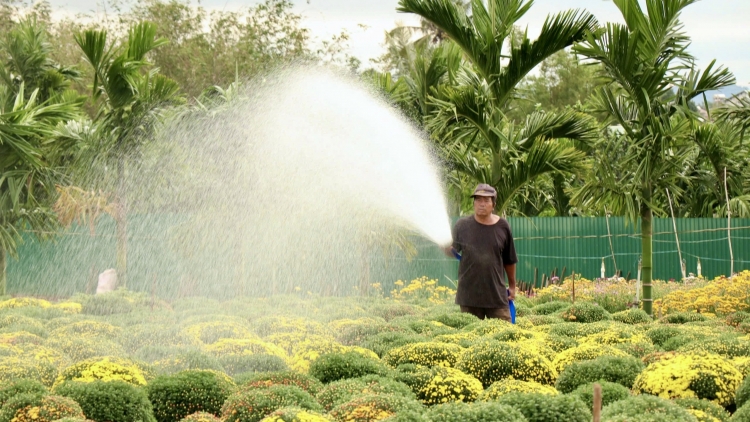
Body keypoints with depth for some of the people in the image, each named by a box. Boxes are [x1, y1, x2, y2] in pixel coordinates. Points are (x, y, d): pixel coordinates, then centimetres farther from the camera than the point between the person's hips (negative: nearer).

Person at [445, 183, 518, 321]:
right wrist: (447, 249, -15)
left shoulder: (502, 227, 1)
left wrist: (512, 285, 17)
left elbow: (510, 261, 10)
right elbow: (453, 251, 9)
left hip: (497, 295, 0)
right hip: (469, 295, 0)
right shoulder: (462, 226, 0)